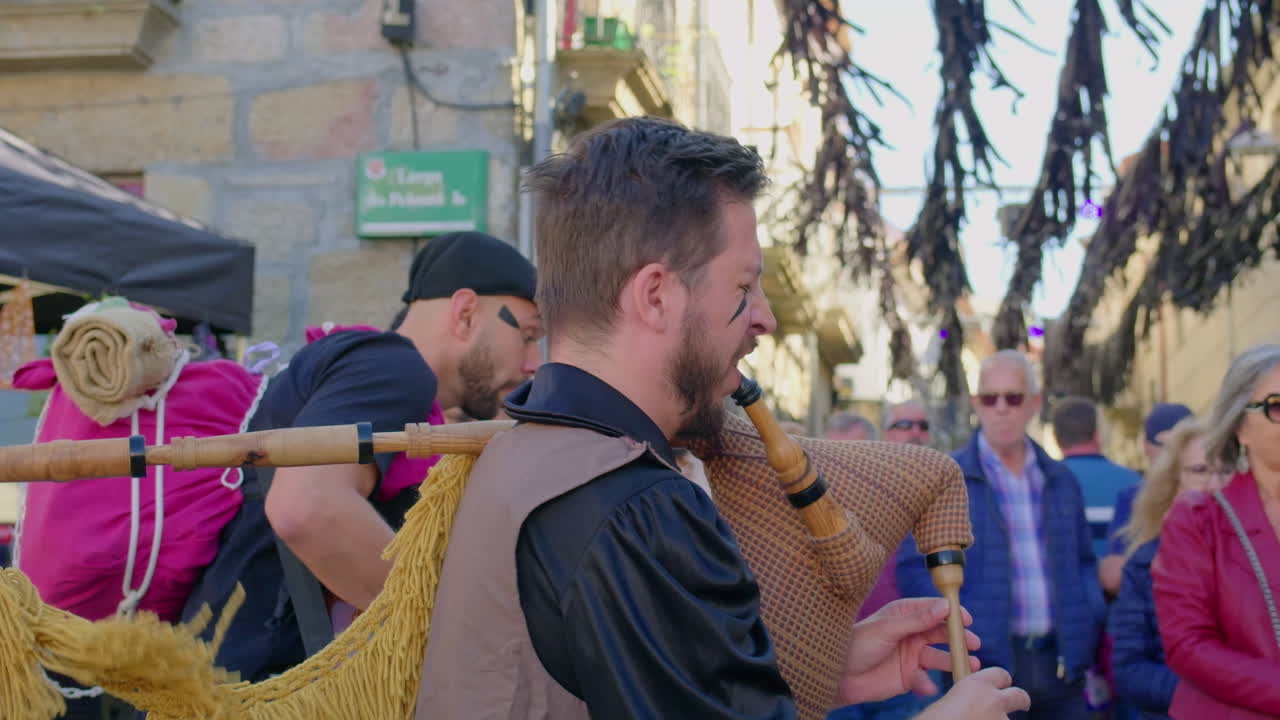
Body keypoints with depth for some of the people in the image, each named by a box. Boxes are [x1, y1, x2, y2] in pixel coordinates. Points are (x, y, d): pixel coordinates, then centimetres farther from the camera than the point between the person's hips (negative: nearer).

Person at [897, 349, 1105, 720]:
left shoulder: (1061, 480, 14)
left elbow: (1084, 561, 21)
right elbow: (915, 569, -5)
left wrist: (1091, 624, 2)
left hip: (1061, 662, 5)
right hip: (987, 665, -5)